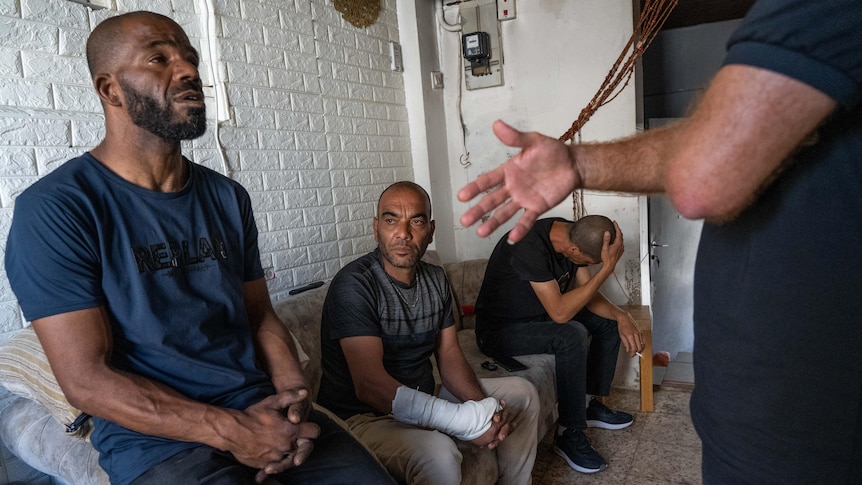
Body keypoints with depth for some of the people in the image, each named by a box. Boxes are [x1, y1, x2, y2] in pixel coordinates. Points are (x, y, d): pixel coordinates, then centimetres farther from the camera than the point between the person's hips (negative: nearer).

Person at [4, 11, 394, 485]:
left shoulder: (228, 197, 6)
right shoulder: (55, 209, -10)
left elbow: (261, 315, 9)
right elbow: (87, 379, -13)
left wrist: (294, 393, -9)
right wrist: (231, 431, -20)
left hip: (262, 410, 4)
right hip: (156, 437, -3)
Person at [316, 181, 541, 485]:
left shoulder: (436, 280, 4)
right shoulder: (354, 285, -21)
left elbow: (449, 356, 4)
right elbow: (370, 385, -29)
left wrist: (484, 408, -16)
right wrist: (469, 423, -30)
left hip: (423, 402, 8)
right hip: (362, 416, -7)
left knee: (521, 393, 7)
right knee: (438, 454, -36)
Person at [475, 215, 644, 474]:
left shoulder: (575, 235, -7)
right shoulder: (529, 246, -32)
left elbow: (588, 295, 2)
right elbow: (560, 312, -35)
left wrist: (621, 316, -16)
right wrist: (608, 266, -36)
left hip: (540, 317, 9)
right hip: (500, 330, -9)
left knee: (608, 321, 4)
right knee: (572, 336, -31)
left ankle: (595, 404, 16)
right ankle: (570, 434, -15)